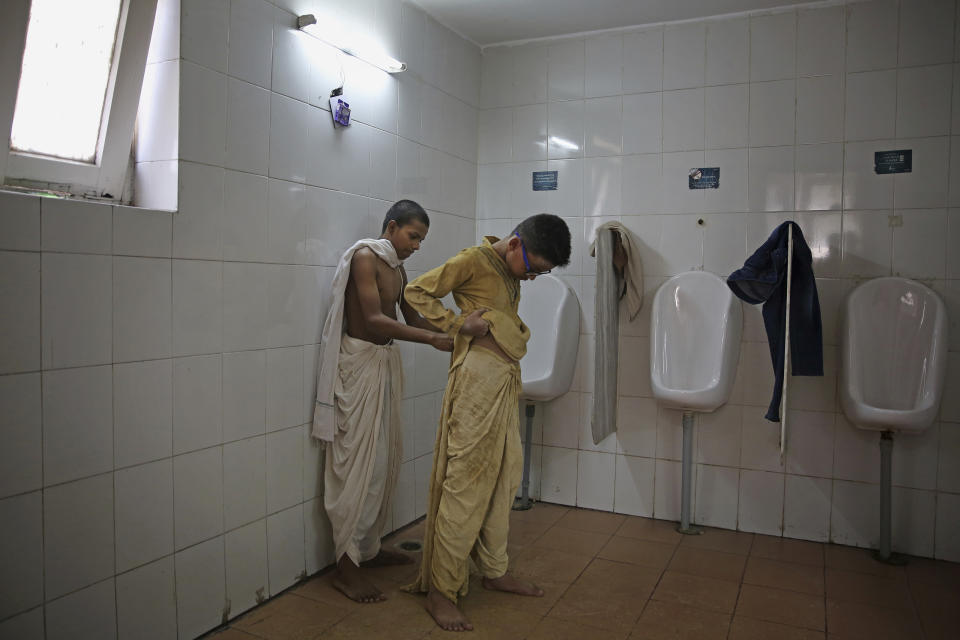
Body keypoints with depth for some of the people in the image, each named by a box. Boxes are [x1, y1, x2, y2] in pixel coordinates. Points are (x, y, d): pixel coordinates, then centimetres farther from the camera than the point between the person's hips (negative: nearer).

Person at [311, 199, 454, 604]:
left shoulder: (398, 269, 15)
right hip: (359, 361, -9)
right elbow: (374, 320, -23)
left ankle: (369, 547, 23)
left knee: (385, 460, 11)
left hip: (386, 362, 9)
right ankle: (347, 566, 0)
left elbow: (412, 319, 17)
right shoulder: (364, 256, -12)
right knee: (360, 462, -8)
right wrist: (433, 339, -28)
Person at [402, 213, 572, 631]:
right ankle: (440, 591, 5)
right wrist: (458, 324, -14)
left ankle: (495, 571, 29)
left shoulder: (512, 271, 15)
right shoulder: (473, 260, -9)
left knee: (503, 478, 14)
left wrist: (508, 327, 7)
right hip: (477, 380, -9)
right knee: (465, 483, -6)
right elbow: (416, 292, -9)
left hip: (506, 381, 9)